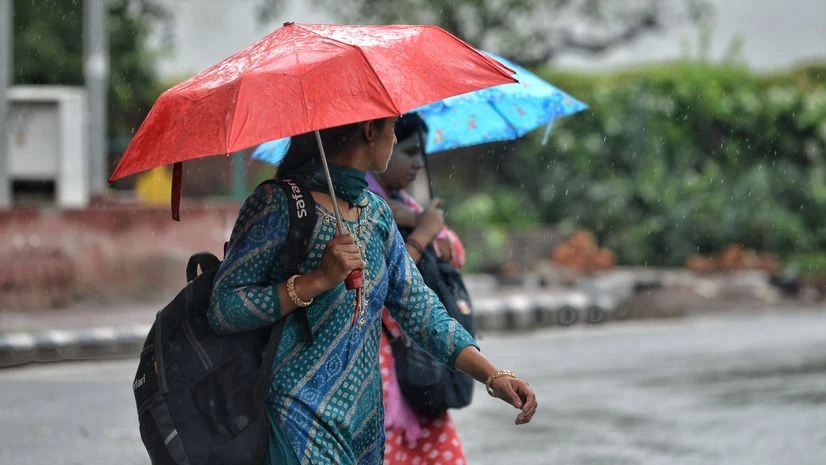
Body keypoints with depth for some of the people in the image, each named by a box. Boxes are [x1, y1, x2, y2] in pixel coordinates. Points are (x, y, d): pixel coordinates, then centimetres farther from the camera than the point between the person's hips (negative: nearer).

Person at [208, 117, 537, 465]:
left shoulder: (376, 211, 14)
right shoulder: (278, 203, -10)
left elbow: (419, 308, 12)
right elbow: (222, 309, -14)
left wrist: (493, 376, 1)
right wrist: (317, 280, -21)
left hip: (364, 423, 7)